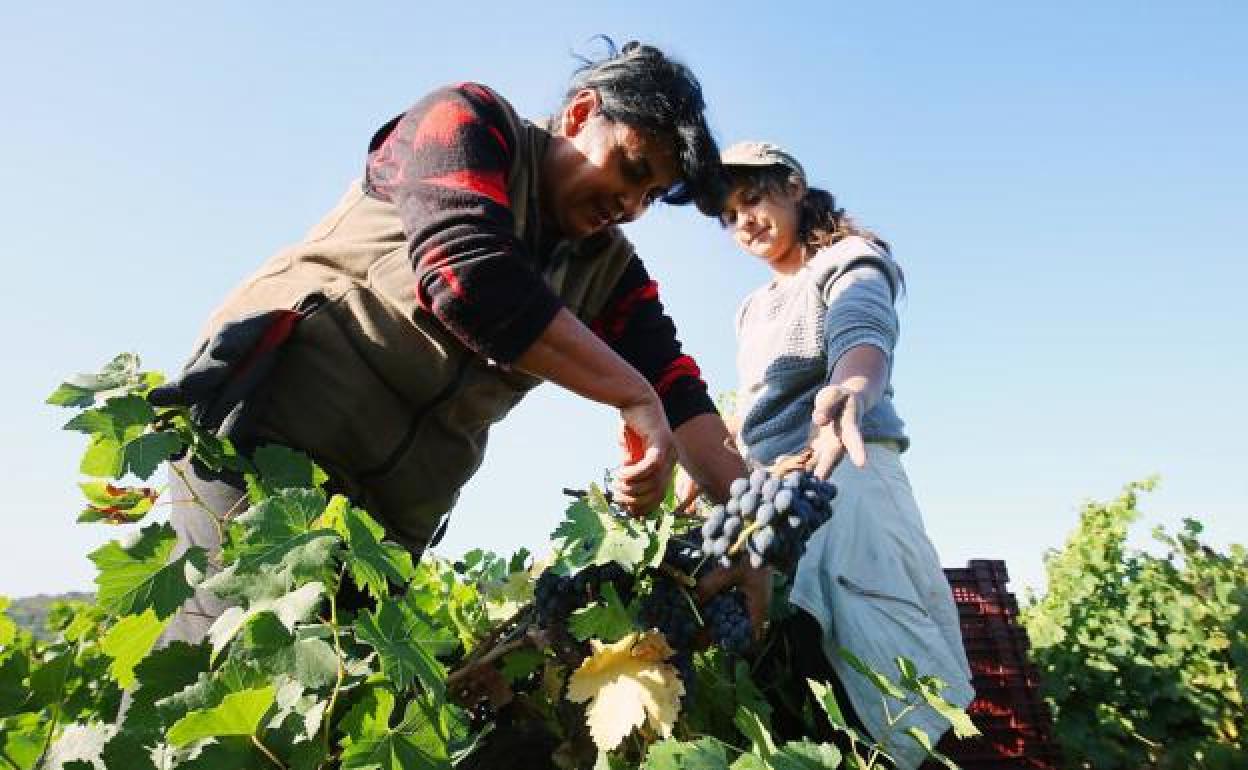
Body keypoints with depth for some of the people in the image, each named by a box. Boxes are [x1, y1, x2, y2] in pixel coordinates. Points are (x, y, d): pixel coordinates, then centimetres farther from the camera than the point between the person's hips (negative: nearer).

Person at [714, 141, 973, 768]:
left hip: (844, 469, -8)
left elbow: (863, 341, -25)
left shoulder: (847, 264, 0)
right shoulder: (754, 308, 26)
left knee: (866, 628, -30)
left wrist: (847, 393, -49)